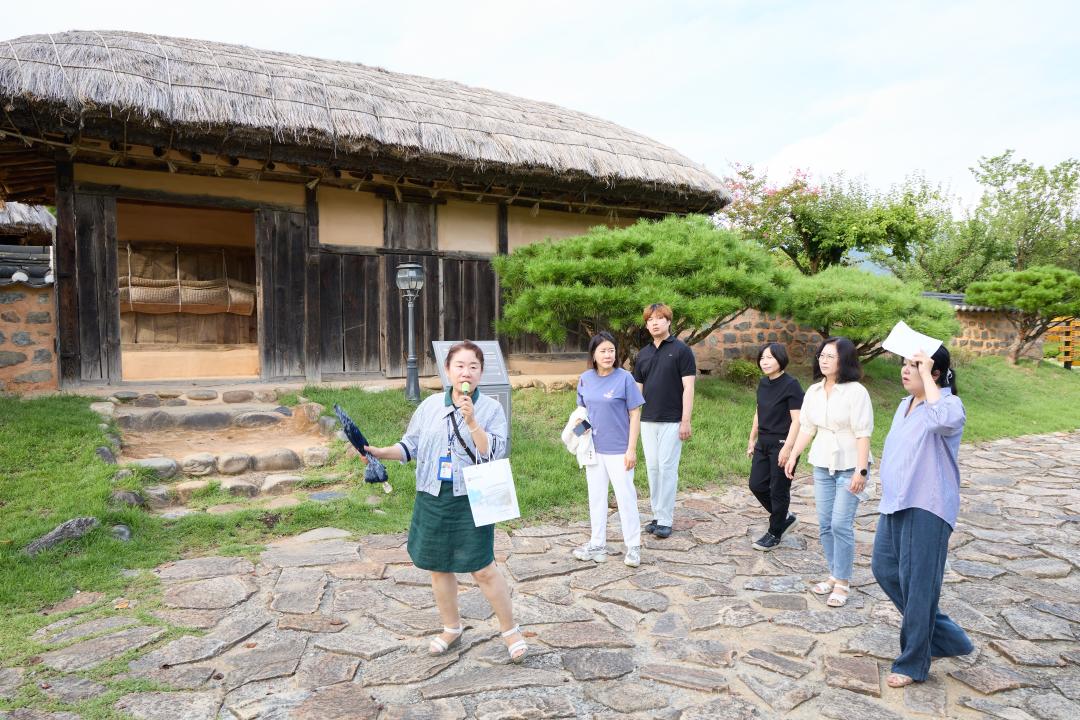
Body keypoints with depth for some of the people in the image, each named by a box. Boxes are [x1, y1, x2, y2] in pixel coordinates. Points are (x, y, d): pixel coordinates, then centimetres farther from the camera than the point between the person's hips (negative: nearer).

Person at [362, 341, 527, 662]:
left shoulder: (491, 409, -6)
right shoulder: (430, 405, 4)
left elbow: (494, 453, -16)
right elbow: (411, 445, 10)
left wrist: (471, 421, -26)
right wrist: (382, 452, -6)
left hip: (471, 501, -4)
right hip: (431, 499, 4)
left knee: (482, 569, -1)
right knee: (438, 567, 15)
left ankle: (510, 630, 21)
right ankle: (452, 628, 37)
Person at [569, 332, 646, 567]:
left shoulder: (624, 378, -11)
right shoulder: (585, 379, 1)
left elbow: (635, 415, -8)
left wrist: (632, 449, -11)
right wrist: (580, 422, -8)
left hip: (618, 450, -4)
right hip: (594, 448, 5)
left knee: (625, 497, 3)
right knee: (596, 497, 14)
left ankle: (633, 547, 19)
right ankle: (597, 545, 28)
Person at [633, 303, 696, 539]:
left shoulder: (681, 350, -5)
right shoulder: (643, 354, 11)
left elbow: (688, 387, -9)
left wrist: (686, 421, -15)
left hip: (672, 421, -5)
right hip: (647, 420, 6)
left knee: (667, 468, -3)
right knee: (652, 468, 10)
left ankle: (665, 520, 6)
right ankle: (657, 515, 20)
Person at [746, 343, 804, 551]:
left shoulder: (791, 385, -13)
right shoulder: (763, 384, 9)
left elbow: (796, 420, -16)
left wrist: (787, 448, -22)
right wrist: (752, 440, 18)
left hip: (782, 443, -7)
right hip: (763, 443, 8)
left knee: (778, 490, 3)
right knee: (757, 485, 9)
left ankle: (775, 533, 20)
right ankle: (785, 518, 30)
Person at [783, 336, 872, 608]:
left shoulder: (856, 392, -13)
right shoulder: (814, 391, 4)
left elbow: (863, 434, -15)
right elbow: (806, 427, 11)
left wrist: (861, 471, -18)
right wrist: (793, 455, 9)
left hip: (849, 467, -6)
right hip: (822, 465, 6)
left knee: (841, 525, -5)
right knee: (825, 524, 10)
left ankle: (842, 583, 8)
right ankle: (834, 574, 25)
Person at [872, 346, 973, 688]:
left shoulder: (949, 404, -14)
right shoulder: (905, 404, 12)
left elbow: (943, 419, -40)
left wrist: (926, 374, -28)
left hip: (926, 507, -9)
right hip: (895, 503, 9)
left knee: (917, 583, 1)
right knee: (884, 569, 13)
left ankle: (913, 663, 18)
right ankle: (943, 635, 30)